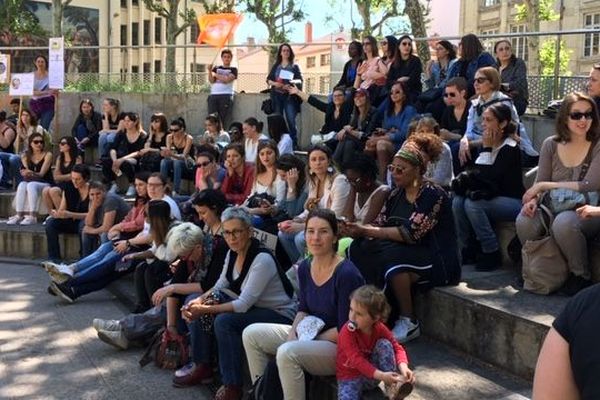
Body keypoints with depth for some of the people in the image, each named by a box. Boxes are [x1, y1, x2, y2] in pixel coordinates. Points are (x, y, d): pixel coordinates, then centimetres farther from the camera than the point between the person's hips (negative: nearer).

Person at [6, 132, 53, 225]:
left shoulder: (47, 155, -3)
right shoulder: (26, 156, 10)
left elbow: (41, 173, -11)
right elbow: (25, 172, -2)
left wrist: (31, 173, -30)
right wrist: (25, 173, -26)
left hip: (45, 183, -3)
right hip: (31, 182, 4)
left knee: (31, 185, -34)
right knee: (22, 185, -29)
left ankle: (33, 217, -43)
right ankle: (19, 215, -37)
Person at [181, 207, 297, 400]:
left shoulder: (262, 259, -26)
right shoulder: (232, 253, -1)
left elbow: (244, 304, -27)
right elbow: (220, 286, 6)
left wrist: (205, 310, -27)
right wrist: (199, 301, -13)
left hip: (280, 315, -8)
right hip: (253, 307, 9)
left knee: (224, 321, -29)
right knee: (196, 306, -2)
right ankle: (204, 366, 11)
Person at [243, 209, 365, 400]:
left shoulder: (346, 273, -22)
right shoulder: (305, 268, 0)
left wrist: (311, 341, -12)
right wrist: (293, 332, -6)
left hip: (341, 347, -8)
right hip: (309, 335, 8)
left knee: (287, 353, -33)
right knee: (251, 334, 1)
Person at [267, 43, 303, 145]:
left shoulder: (294, 66, 7)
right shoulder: (276, 66, 13)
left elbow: (300, 80, 1)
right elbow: (268, 80, 11)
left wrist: (294, 81, -19)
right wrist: (275, 83, -9)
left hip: (289, 96, -2)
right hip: (277, 95, 2)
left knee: (291, 120, -12)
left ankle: (294, 143, -9)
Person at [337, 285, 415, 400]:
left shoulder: (380, 328, -10)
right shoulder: (347, 332, -24)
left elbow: (397, 348, -8)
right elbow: (357, 360, -31)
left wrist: (403, 367, -31)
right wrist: (381, 376, -43)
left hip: (372, 375, 4)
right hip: (350, 377, -4)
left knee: (384, 344, -21)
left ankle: (393, 387, -20)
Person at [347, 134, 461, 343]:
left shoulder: (433, 195, -16)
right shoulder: (396, 194, 7)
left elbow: (410, 233, -25)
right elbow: (381, 226, 6)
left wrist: (365, 230, -24)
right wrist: (358, 230, -16)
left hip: (439, 262, -7)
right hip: (409, 254, 7)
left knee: (391, 257, -34)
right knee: (360, 248, -13)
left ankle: (409, 323, -17)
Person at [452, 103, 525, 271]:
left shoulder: (511, 148, -16)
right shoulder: (485, 145, 5)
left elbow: (491, 180, -25)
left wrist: (487, 148, -19)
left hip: (513, 202, -7)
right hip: (492, 198, 7)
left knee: (472, 203, -27)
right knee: (457, 199, -16)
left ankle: (492, 254, -14)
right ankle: (467, 249, -5)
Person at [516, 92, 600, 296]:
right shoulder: (551, 145, 6)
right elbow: (539, 184, 5)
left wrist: (545, 186, -15)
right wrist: (533, 200, -19)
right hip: (554, 208, 4)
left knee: (563, 223, -37)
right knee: (524, 221, -26)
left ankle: (580, 276, -11)